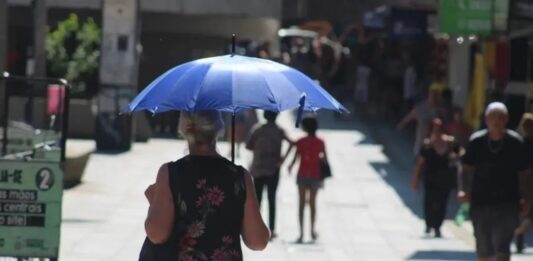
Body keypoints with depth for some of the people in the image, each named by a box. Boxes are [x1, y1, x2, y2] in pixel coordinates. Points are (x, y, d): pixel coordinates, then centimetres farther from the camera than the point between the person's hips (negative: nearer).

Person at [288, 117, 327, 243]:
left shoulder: (301, 142, -7)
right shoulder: (320, 142, -1)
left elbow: (296, 158, -10)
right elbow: (325, 159, 0)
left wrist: (290, 166, 9)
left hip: (303, 175, -2)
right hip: (316, 175, 2)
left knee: (301, 203, 1)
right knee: (312, 202, 17)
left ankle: (301, 233, -6)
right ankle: (312, 230, 18)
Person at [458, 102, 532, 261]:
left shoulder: (515, 142, -4)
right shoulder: (476, 141, -2)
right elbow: (466, 168, 1)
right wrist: (464, 189, -16)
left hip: (507, 202, -2)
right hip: (480, 200, 2)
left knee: (502, 246, -16)